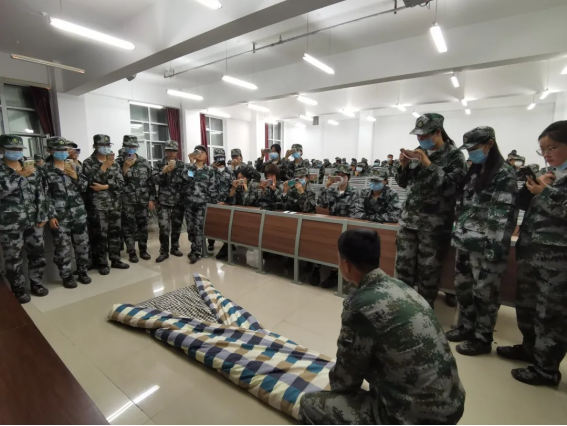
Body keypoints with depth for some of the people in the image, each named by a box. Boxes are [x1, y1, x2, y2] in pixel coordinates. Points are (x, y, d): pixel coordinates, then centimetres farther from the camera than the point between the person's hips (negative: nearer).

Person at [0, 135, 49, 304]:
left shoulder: (33, 169, 6)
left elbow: (40, 194, 6)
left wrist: (42, 217, 1)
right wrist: (20, 176, -23)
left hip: (33, 222, 3)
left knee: (38, 254, 10)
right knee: (14, 259, 8)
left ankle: (36, 283, 29)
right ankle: (19, 290, 24)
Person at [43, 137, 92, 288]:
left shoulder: (75, 166, 9)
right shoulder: (46, 170, -2)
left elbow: (85, 188, 8)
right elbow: (45, 195, -5)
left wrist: (76, 177, -11)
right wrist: (51, 216, -10)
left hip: (79, 213, 3)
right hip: (60, 215, -3)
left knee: (82, 243, 8)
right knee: (63, 247, 4)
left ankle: (82, 272, 23)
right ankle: (66, 276, 19)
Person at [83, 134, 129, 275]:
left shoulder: (114, 163, 10)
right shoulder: (88, 162, -2)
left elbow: (121, 183, 1)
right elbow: (91, 181, -17)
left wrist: (104, 187, -13)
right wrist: (105, 166, -20)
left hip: (115, 204, 4)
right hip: (98, 205, -4)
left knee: (116, 232, 10)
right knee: (100, 235, 1)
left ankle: (115, 260, 22)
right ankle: (102, 263, 13)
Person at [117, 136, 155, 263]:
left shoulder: (145, 163, 5)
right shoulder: (119, 162, -1)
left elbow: (151, 181, 5)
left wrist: (151, 199, 2)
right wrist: (125, 168, -19)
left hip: (143, 200, 2)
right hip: (127, 201, -2)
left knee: (143, 226, 9)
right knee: (128, 227, 3)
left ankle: (143, 250, 23)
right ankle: (131, 252, 15)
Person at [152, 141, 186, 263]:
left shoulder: (182, 165, 7)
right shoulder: (159, 164, 4)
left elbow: (185, 181, -1)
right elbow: (154, 180, -7)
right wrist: (164, 171, -18)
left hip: (179, 201, 2)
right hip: (164, 201, -1)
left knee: (177, 226, 9)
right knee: (164, 227, -6)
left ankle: (175, 248, 25)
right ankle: (164, 252, 6)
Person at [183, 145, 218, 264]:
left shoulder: (209, 170, 6)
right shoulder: (189, 167, 10)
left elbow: (212, 187, 3)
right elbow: (186, 177, -12)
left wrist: (215, 202, -1)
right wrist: (191, 162, -14)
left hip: (202, 202, -3)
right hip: (189, 201, 3)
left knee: (198, 227, -6)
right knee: (190, 227, 10)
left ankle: (196, 252, 3)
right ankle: (195, 248, 26)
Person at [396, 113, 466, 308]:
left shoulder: (454, 155, -3)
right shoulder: (418, 152, 10)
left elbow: (450, 186, -17)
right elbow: (403, 182, 13)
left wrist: (428, 164, -19)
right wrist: (404, 166, -5)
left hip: (434, 224, -4)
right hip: (408, 219, 5)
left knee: (428, 268, 6)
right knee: (403, 263, 10)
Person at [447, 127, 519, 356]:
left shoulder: (505, 174, -8)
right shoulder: (473, 171, 14)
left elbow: (504, 215, -15)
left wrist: (496, 247, -19)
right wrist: (458, 232, 13)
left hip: (486, 245, -7)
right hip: (465, 241, 7)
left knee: (484, 292, 4)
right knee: (463, 286, 15)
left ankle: (482, 338, 19)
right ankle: (467, 327, 32)